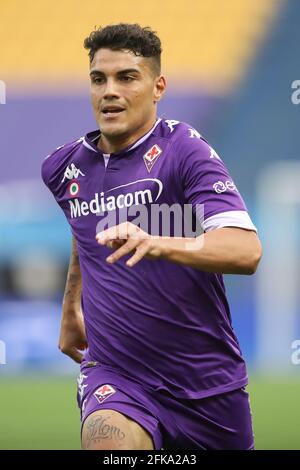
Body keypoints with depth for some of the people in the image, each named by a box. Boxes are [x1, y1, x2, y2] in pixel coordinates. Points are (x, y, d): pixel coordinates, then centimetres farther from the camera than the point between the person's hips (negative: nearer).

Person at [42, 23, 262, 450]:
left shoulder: (183, 149, -10)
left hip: (207, 380, -1)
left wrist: (158, 244, -39)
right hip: (114, 376, 1)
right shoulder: (66, 167, 6)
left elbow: (247, 251, -24)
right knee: (106, 439, -29)